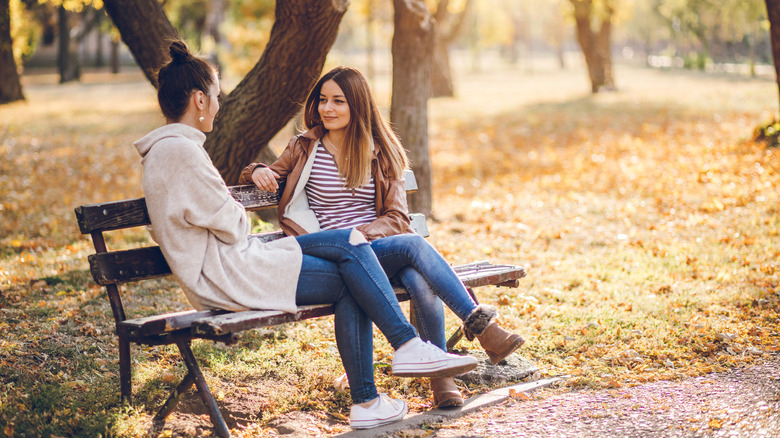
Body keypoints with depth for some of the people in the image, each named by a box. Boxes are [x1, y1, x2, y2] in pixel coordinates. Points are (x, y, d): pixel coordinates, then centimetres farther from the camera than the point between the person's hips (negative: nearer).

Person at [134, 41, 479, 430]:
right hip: (225, 276, -10)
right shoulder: (180, 151, -16)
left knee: (350, 287, 1)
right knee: (350, 246, -11)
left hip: (217, 272, 10)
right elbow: (231, 225, -15)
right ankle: (408, 345, -8)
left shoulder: (163, 151, 18)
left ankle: (365, 402, -1)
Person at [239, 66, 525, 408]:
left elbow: (397, 217, 7)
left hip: (381, 245, 2)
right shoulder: (304, 149, 9)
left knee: (421, 282, -34)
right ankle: (481, 326, -34)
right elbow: (265, 178, 20)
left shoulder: (380, 153, 14)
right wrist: (258, 172, -6)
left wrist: (359, 235, -12)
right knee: (414, 244, -31)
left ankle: (440, 375, -27)